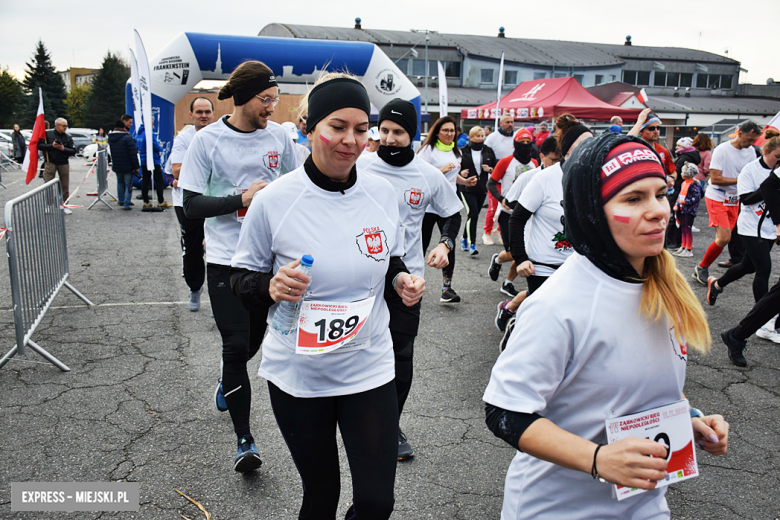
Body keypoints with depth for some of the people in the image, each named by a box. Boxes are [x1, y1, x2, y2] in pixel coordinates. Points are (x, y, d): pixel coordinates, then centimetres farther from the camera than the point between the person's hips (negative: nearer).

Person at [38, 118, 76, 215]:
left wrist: (63, 149, -11)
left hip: (64, 164, 2)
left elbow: (73, 151, 5)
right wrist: (52, 146, -13)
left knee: (65, 186, 4)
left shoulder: (68, 137, 8)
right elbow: (39, 146, -3)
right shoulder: (47, 134, 2)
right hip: (50, 162, -2)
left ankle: (65, 205, 14)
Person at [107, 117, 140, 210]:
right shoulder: (128, 137, -16)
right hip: (128, 167, -6)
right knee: (128, 185, 2)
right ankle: (127, 204, 0)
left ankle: (121, 200, 33)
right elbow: (133, 153, -17)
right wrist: (136, 166, -12)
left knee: (120, 182, 24)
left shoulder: (110, 137, 5)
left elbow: (111, 152, 17)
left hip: (116, 166, 6)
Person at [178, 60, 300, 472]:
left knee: (253, 341, 16)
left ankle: (227, 381, 50)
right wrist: (241, 198, -21)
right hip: (226, 259, -4)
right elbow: (192, 206, -9)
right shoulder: (207, 141, -7)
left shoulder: (278, 136, 3)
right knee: (236, 345, -6)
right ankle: (244, 440, 6)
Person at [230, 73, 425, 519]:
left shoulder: (383, 193, -4)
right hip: (297, 375, -2)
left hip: (370, 368, 2)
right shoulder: (274, 201, -13)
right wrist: (271, 287, -24)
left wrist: (402, 279, -9)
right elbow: (242, 280, -3)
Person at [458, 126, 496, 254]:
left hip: (482, 189, 4)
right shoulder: (463, 151, 0)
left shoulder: (488, 151, 9)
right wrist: (461, 173, -18)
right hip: (467, 188, -4)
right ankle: (472, 244, -13)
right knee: (473, 214, -16)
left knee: (474, 215, 11)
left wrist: (490, 169, -6)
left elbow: (496, 168, 15)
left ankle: (464, 239, 32)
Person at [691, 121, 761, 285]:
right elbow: (715, 179, -18)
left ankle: (701, 271, 15)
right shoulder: (722, 150, -13)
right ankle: (701, 268, 3)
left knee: (724, 238, 4)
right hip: (716, 198, -7)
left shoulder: (750, 151, 6)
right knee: (724, 237, -16)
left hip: (734, 200, 7)